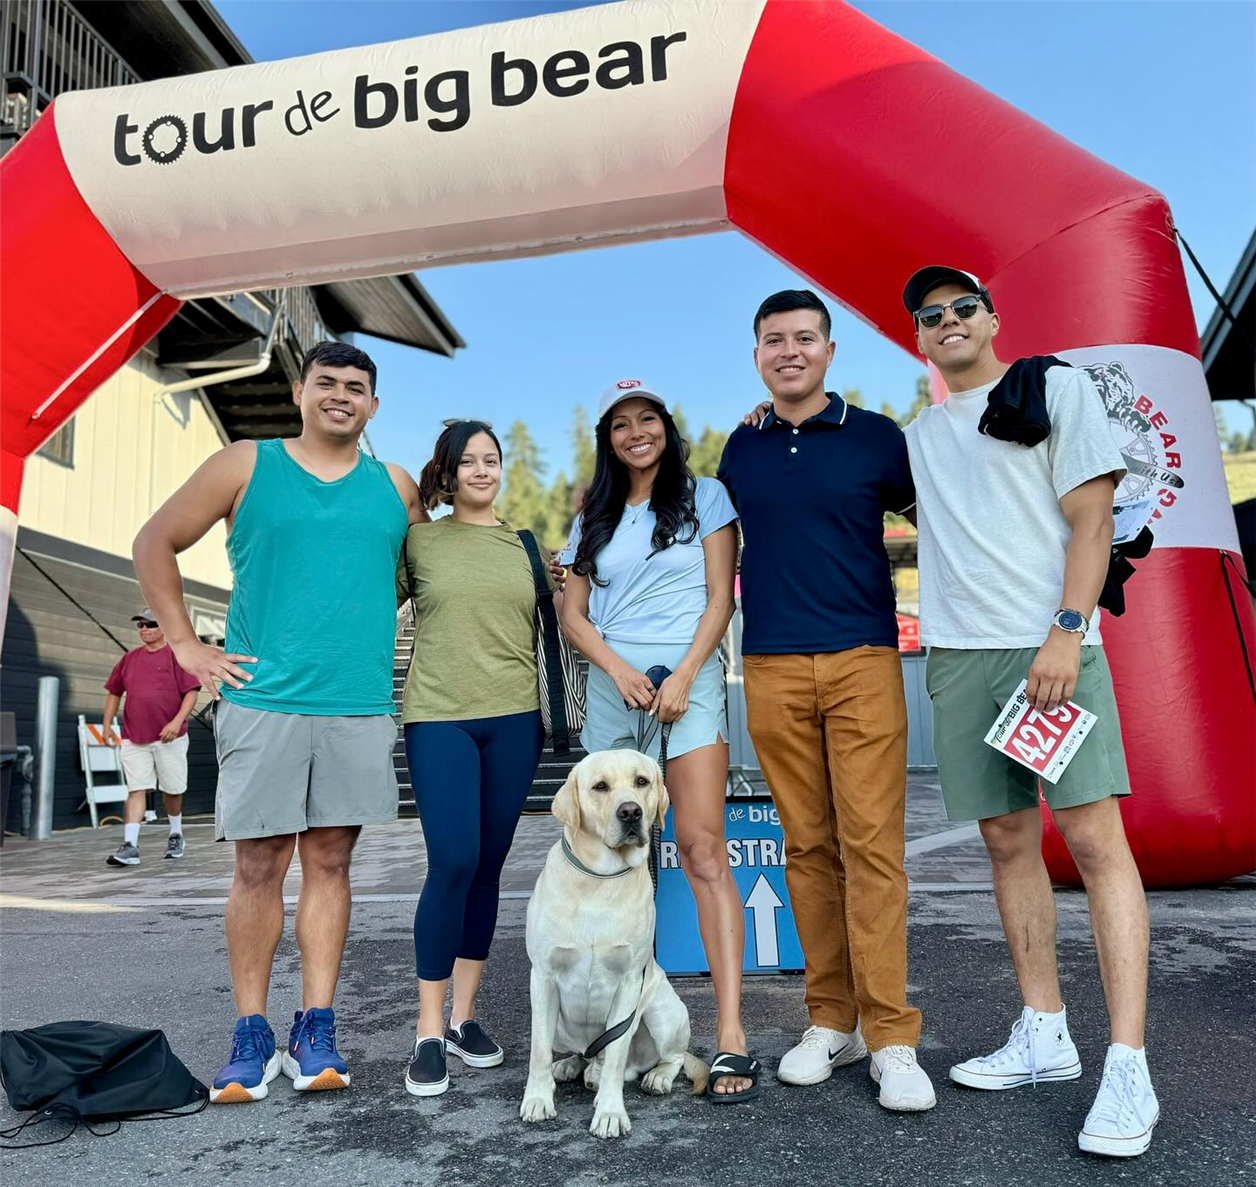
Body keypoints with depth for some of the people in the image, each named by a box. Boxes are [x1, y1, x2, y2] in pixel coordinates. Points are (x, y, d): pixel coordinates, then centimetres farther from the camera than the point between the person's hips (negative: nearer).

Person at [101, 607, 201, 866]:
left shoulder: (177, 655, -3)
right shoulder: (130, 658, 11)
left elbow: (191, 692, -9)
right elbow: (114, 692, 19)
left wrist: (177, 722, -19)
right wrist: (107, 725, 11)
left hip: (169, 737, -3)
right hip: (134, 738, 3)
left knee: (172, 790, 10)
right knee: (136, 790, -5)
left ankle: (176, 835, 30)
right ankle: (130, 846, -9)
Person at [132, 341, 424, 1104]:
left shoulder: (395, 487, 11)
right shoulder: (245, 467, 5)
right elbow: (155, 544, 9)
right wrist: (186, 645, 2)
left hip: (361, 706, 2)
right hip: (263, 699, -1)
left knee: (330, 862, 6)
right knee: (260, 865, 3)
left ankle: (316, 1032, 14)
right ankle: (253, 1038, 16)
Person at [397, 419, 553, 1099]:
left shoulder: (525, 545, 12)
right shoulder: (417, 541, 5)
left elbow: (545, 627, 17)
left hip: (514, 718, 3)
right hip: (439, 718, -3)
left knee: (488, 866, 7)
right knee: (452, 863, -11)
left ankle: (464, 1015, 21)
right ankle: (428, 1033, 2)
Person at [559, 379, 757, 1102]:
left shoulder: (706, 497, 9)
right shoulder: (594, 519, 18)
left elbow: (721, 597, 2)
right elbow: (574, 614, 12)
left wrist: (684, 676, -10)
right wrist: (619, 667, -6)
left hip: (688, 678, -3)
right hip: (612, 684, 4)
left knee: (703, 846, -12)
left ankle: (732, 1034, -12)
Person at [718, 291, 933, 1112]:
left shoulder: (875, 436, 4)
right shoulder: (741, 449, 12)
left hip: (862, 661, -2)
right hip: (771, 669, 3)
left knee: (872, 843, -4)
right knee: (808, 846, 7)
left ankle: (891, 1038, 5)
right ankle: (832, 1020, 18)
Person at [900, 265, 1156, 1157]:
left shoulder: (1056, 386, 6)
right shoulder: (919, 434, 20)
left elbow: (1093, 517, -2)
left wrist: (1066, 631, -14)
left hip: (1050, 643, -5)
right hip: (958, 655, 5)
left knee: (1094, 835, -10)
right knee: (1008, 840, 7)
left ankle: (1128, 1069, -5)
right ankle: (1045, 1033, 18)